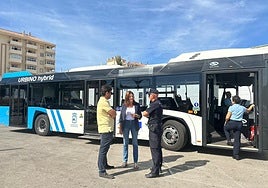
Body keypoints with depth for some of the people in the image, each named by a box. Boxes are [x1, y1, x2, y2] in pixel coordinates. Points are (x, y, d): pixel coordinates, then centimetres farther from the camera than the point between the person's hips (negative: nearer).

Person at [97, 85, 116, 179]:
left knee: (104, 148, 21)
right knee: (103, 149, -9)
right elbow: (114, 114, -18)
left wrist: (111, 115, -3)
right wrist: (112, 115, 1)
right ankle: (102, 171, -6)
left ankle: (104, 165, 36)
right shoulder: (104, 102, -18)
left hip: (106, 128, 11)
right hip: (106, 128, -11)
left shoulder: (103, 101, 16)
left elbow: (113, 114, 16)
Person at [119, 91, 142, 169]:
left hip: (134, 124, 0)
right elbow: (121, 116, 4)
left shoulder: (136, 105, 2)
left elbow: (140, 116, 7)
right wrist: (120, 128, 1)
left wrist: (136, 116, -16)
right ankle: (125, 161, 19)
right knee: (125, 143, 8)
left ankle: (135, 162, 8)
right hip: (126, 124, 0)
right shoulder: (124, 105, 2)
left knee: (135, 143, 2)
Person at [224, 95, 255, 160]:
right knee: (237, 139, 8)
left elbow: (227, 117, -12)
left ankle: (229, 140, 15)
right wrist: (251, 106, 50)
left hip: (232, 123, -4)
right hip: (239, 124, 4)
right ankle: (236, 155, 10)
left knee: (225, 128, 31)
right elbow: (248, 110, 31)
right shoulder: (242, 108, 8)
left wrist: (226, 122, 8)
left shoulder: (231, 107, -7)